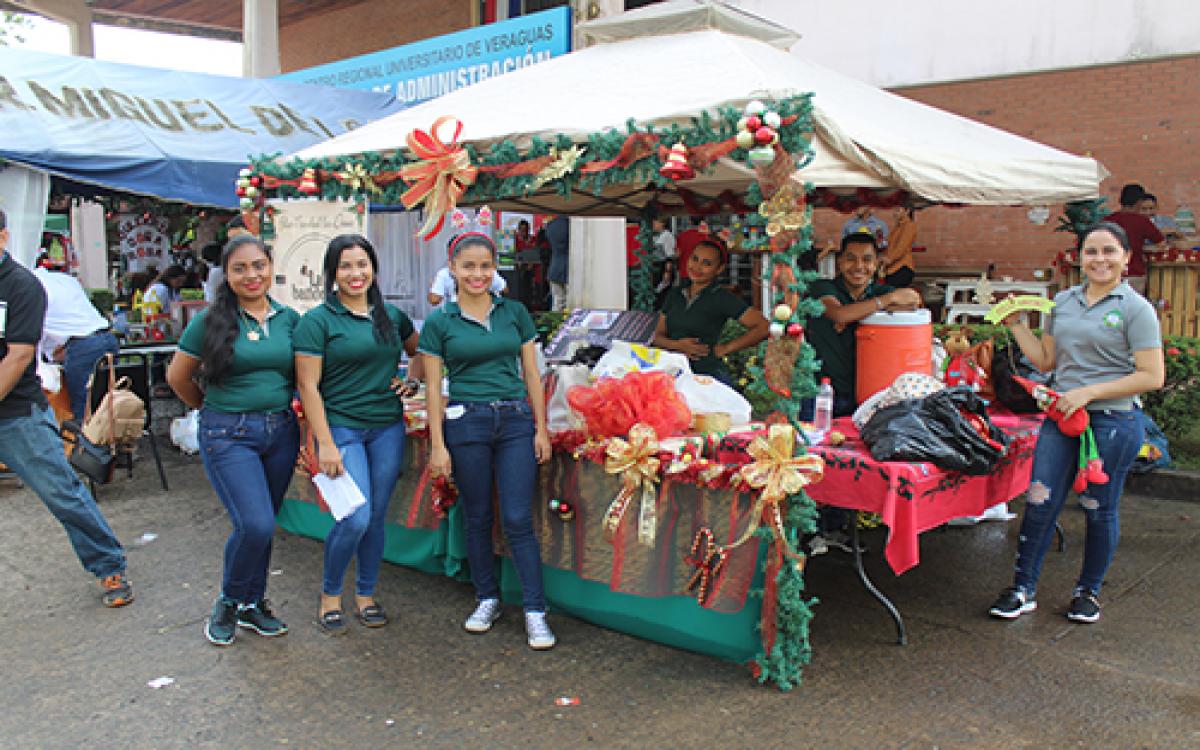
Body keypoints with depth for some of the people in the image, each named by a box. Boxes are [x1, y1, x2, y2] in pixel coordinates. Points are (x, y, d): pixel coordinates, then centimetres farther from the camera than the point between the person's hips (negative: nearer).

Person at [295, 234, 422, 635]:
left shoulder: (392, 315, 9)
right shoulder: (318, 321, -6)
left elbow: (418, 351, 27)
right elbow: (308, 386, -9)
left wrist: (412, 381, 7)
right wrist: (325, 443, -14)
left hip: (388, 428, 5)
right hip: (342, 427, -4)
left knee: (376, 517, 9)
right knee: (355, 519, -11)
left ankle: (365, 595, 27)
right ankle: (330, 594, 14)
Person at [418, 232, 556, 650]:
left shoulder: (514, 312, 6)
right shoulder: (439, 322, 1)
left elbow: (532, 373, 8)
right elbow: (433, 386, 1)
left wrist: (541, 428, 2)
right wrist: (438, 445, -4)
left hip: (516, 420, 1)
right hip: (466, 423, 0)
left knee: (518, 519, -3)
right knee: (478, 518, 9)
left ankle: (535, 611, 5)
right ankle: (488, 599, 26)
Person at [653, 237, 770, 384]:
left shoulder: (723, 298, -6)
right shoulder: (674, 294, 10)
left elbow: (763, 327, -10)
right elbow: (658, 336, 11)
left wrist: (724, 349, -7)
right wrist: (676, 345, -10)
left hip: (709, 376, -5)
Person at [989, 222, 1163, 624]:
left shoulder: (1136, 309, -6)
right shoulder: (1063, 301, 10)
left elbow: (1152, 376, -11)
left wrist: (1089, 392, -17)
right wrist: (1016, 324, 6)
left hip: (1114, 421, -4)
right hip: (1061, 417, 4)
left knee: (1099, 509, 8)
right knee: (1040, 501, 1)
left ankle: (1088, 590, 27)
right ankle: (1024, 588, 12)